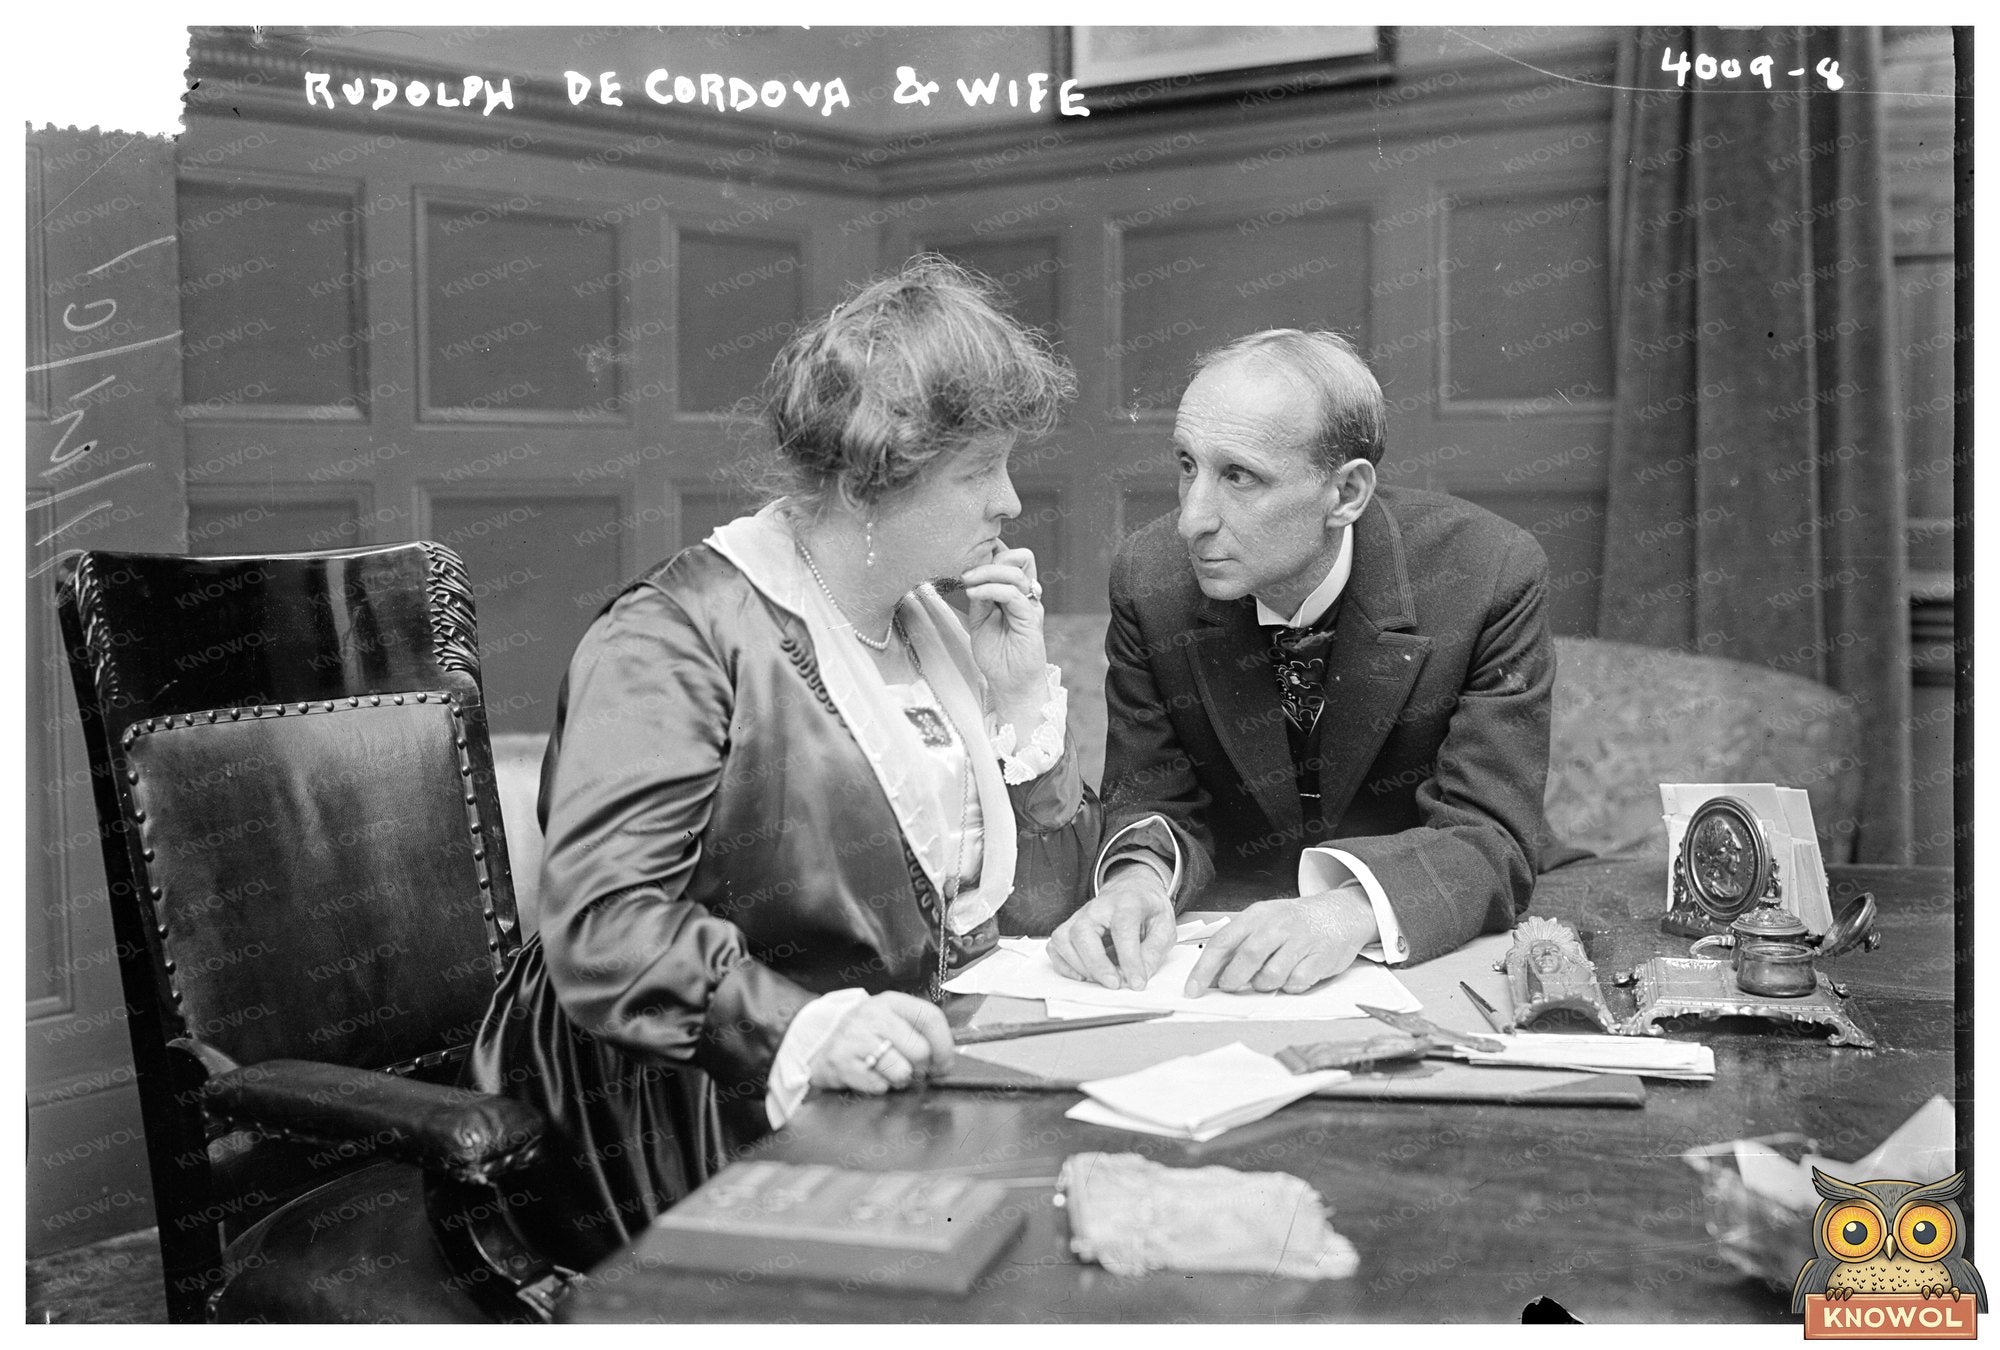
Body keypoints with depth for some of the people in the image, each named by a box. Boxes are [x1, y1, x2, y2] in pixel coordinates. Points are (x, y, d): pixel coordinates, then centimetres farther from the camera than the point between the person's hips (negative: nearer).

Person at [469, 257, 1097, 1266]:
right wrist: (803, 1031, -37)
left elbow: (1036, 909, 14)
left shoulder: (931, 622, 13)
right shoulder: (682, 635, -11)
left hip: (917, 1082, 7)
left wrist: (1020, 698, 1)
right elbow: (600, 923, -23)